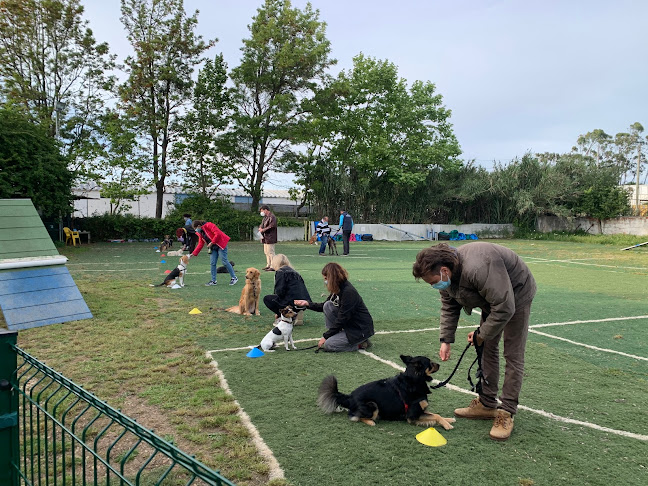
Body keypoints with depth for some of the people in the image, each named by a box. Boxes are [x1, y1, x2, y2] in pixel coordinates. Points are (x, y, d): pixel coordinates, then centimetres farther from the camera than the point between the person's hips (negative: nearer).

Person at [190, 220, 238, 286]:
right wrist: (194, 253, 7)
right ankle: (213, 281, 10)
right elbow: (200, 244, 14)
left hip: (221, 244, -9)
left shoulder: (209, 225, -15)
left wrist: (212, 243, -19)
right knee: (212, 263, 3)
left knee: (224, 261, -9)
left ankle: (234, 278, 0)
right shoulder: (200, 233, 12)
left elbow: (218, 234, -23)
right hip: (213, 247, 9)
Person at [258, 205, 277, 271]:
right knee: (266, 252, 14)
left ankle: (273, 266, -6)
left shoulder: (272, 217, -11)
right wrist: (260, 228, 1)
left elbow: (272, 226, -20)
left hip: (270, 238, -10)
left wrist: (263, 229, -19)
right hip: (265, 238, 10)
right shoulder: (265, 217, 19)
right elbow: (262, 225, 23)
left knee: (270, 252, -9)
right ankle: (268, 265, 22)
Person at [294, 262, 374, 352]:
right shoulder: (337, 289, 4)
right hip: (349, 325, 9)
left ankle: (360, 344, -2)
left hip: (361, 330, -9)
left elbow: (342, 319, -23)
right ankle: (334, 336, 1)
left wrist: (325, 336, -15)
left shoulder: (348, 292, -24)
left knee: (328, 345, -15)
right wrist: (307, 303, 1)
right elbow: (323, 307, 16)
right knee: (328, 306, -5)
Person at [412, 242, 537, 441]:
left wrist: (481, 335, -23)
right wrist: (445, 339, -5)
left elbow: (504, 308, -36)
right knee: (488, 349, 10)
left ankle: (507, 412, 1)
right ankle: (487, 404, 21)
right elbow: (449, 307, 2)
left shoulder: (478, 269, -42)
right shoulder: (446, 276, -13)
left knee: (513, 355, -6)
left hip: (516, 295, -8)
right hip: (492, 299, 8)